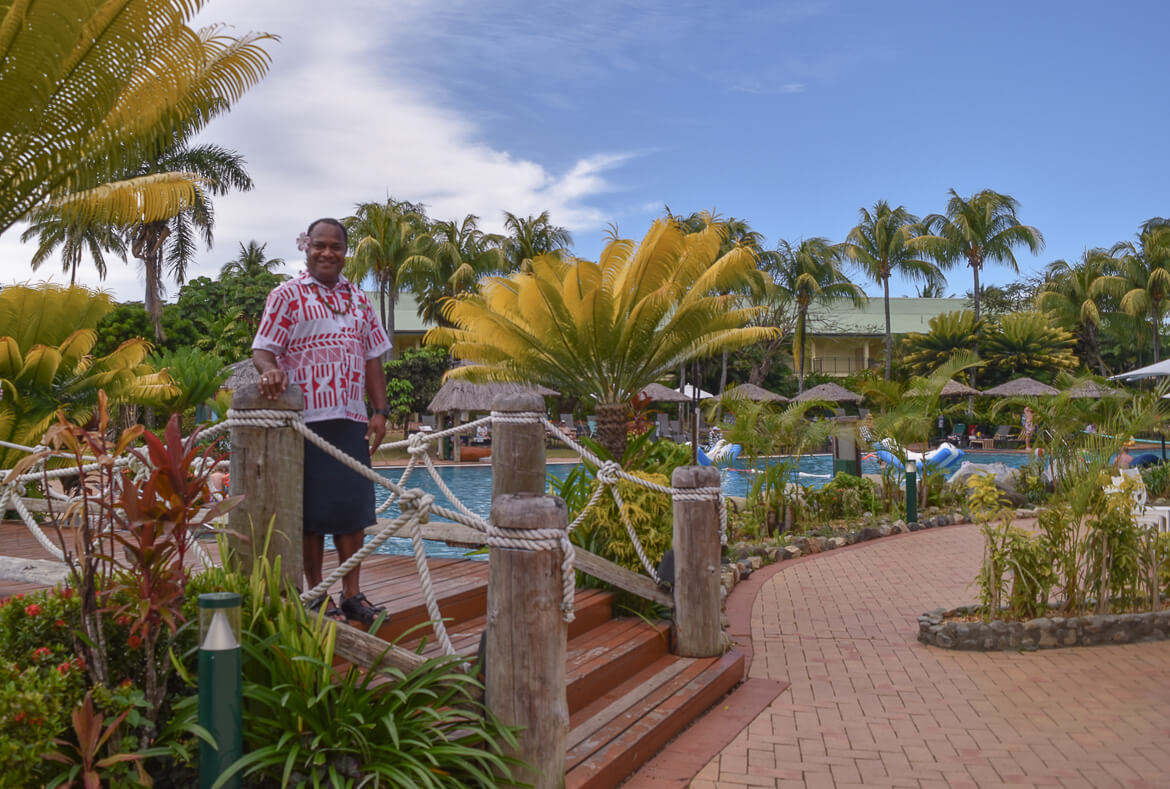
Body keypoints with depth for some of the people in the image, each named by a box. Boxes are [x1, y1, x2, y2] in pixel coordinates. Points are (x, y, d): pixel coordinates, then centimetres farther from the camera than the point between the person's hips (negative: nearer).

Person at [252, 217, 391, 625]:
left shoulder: (358, 299, 17)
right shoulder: (287, 295, 2)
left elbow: (373, 357, 16)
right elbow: (262, 348, -6)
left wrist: (380, 411, 8)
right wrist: (270, 370, -30)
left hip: (352, 420, 5)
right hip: (307, 419, -5)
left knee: (354, 508, 6)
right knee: (313, 510, 1)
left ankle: (352, 595, 16)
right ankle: (317, 595, 13)